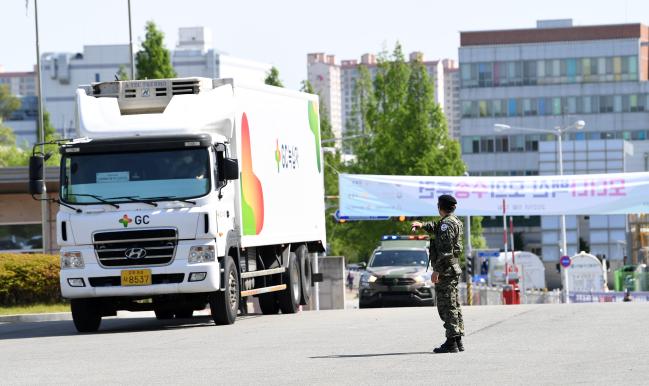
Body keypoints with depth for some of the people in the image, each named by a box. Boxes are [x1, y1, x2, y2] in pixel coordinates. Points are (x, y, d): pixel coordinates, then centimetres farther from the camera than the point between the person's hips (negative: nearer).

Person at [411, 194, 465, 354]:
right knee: (453, 306, 14)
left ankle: (451, 343, -10)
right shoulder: (454, 222, 15)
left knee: (447, 306, -9)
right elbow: (436, 228, 37)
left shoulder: (447, 224, -15)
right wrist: (422, 225, 25)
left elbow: (446, 250, -22)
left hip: (445, 270, -10)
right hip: (454, 269, 10)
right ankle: (458, 341, 18)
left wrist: (437, 270, -22)